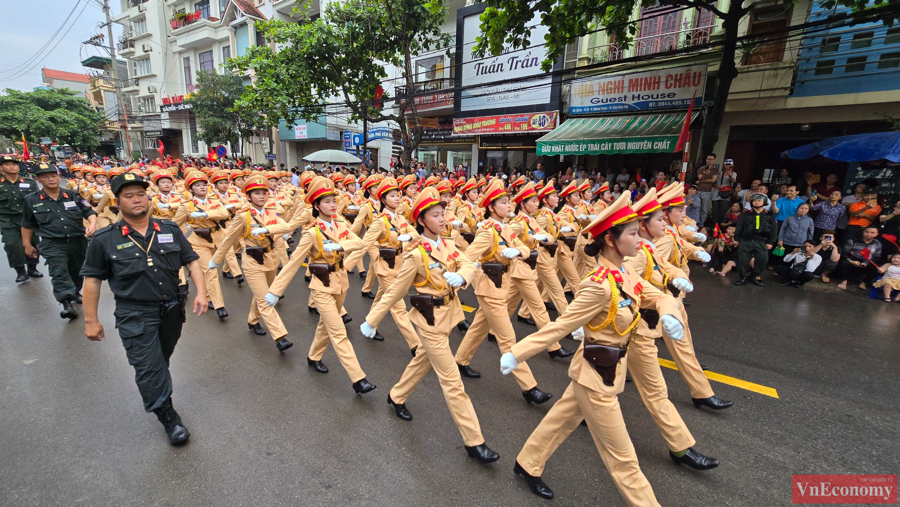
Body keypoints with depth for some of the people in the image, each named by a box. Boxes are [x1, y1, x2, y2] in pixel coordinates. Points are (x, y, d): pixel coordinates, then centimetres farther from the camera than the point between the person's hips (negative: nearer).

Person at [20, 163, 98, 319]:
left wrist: (92, 224, -20)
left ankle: (76, 293, 40)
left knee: (76, 271, 17)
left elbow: (89, 212, 2)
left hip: (78, 242, 2)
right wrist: (27, 245, 13)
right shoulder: (32, 200, 4)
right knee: (59, 273, -13)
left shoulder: (73, 196, 5)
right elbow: (27, 224, 12)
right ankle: (67, 304, -17)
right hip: (52, 244, -2)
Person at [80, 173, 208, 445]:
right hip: (135, 316, -3)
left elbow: (191, 261, 2)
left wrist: (201, 292, -11)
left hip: (172, 310, 3)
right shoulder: (104, 239, -7)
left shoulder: (170, 230, 0)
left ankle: (155, 394, 49)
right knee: (149, 367, -1)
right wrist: (91, 320, 1)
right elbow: (92, 280, -1)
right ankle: (167, 415, 17)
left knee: (161, 361, 22)